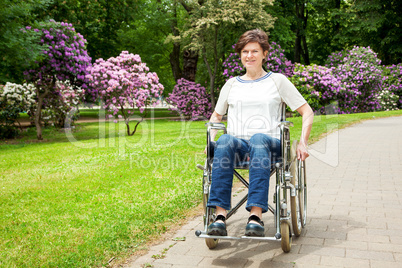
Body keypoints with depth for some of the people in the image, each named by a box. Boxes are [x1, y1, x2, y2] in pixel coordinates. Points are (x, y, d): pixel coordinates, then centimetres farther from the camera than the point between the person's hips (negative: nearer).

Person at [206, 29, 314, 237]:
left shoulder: (277, 80, 16)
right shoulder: (232, 84, 23)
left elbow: (307, 112, 14)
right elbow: (216, 116, 31)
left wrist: (303, 142, -1)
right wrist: (211, 139, 11)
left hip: (269, 141, -1)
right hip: (237, 143, 2)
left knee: (258, 139, -39)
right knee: (225, 140, -35)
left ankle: (256, 215, -47)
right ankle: (220, 215, -43)